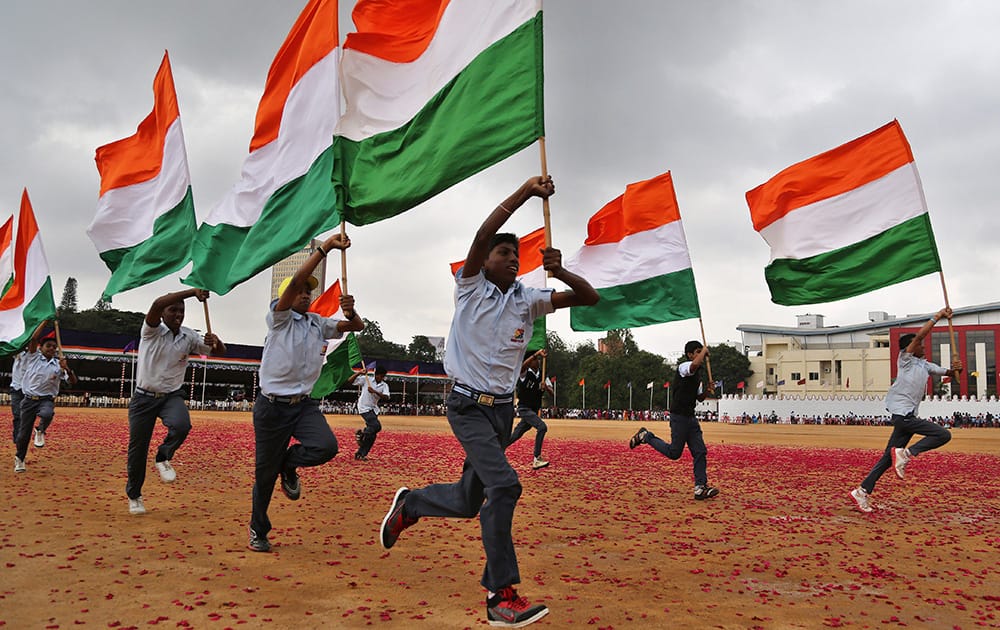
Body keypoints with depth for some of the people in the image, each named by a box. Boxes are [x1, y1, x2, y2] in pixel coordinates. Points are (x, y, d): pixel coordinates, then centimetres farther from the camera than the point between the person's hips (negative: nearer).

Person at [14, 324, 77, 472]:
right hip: (29, 399, 0)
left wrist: (67, 369, -18)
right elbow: (33, 338, -10)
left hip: (46, 400, 0)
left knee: (47, 414, -36)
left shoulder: (58, 365, 5)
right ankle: (19, 458, 28)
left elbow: (73, 382, -1)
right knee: (24, 432, 5)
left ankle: (41, 431, -4)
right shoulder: (34, 357, 4)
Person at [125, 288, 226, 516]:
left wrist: (215, 341, -22)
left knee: (182, 425, -31)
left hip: (172, 396, 2)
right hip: (144, 397, -2)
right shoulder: (152, 331, -11)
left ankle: (163, 458, 1)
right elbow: (157, 304, -31)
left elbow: (220, 352, 2)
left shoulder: (189, 337, 1)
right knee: (137, 449, 5)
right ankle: (134, 495, 29)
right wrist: (192, 292, -36)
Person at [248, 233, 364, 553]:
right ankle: (258, 530, 27)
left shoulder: (319, 323, 13)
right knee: (265, 472, 3)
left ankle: (288, 466, 12)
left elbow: (356, 326, 5)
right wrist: (324, 248, -24)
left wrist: (350, 312, -19)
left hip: (304, 404, 4)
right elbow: (296, 280, -19)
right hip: (272, 406, -4)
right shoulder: (279, 318, -4)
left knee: (326, 446, -23)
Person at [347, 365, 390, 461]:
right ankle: (361, 433, 2)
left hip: (373, 409, 5)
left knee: (372, 435, 2)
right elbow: (350, 381, -6)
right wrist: (359, 373, -18)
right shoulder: (366, 380, -2)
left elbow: (386, 397, -13)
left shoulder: (384, 385, 5)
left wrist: (375, 391, -26)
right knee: (376, 426, -24)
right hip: (364, 408, -5)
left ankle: (361, 454, 13)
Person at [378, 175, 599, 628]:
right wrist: (524, 193, -24)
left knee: (468, 501, 12)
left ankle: (409, 505, 42)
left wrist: (560, 272, -16)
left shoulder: (527, 301, 7)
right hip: (468, 406, -6)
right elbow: (482, 236, -20)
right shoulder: (470, 288, -3)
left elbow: (589, 298, 2)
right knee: (503, 484, -22)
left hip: (503, 408, 6)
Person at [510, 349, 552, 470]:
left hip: (534, 410, 7)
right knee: (542, 426, -25)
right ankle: (537, 459, -24)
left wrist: (546, 387, -24)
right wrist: (536, 354, -44)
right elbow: (523, 366, -34)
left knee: (516, 435, 11)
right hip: (524, 409, -7)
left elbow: (551, 392, -1)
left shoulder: (542, 376, 7)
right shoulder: (525, 373, -9)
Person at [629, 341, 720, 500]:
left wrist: (708, 390, 4)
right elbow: (695, 364, -36)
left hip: (691, 417, 9)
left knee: (700, 452, 0)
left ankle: (700, 487, 0)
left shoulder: (697, 374, 18)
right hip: (679, 416, -9)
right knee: (674, 453, -4)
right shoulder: (684, 367, -11)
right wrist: (704, 351, -17)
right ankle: (646, 436, 15)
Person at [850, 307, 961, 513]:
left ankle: (863, 491, 5)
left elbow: (945, 372, 15)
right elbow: (919, 335, -12)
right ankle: (906, 453, -12)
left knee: (889, 456, 5)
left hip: (908, 416, 9)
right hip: (902, 413, -9)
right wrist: (937, 316, -9)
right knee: (943, 435, -16)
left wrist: (954, 370, -8)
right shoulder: (905, 359, -2)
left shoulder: (924, 365, 21)